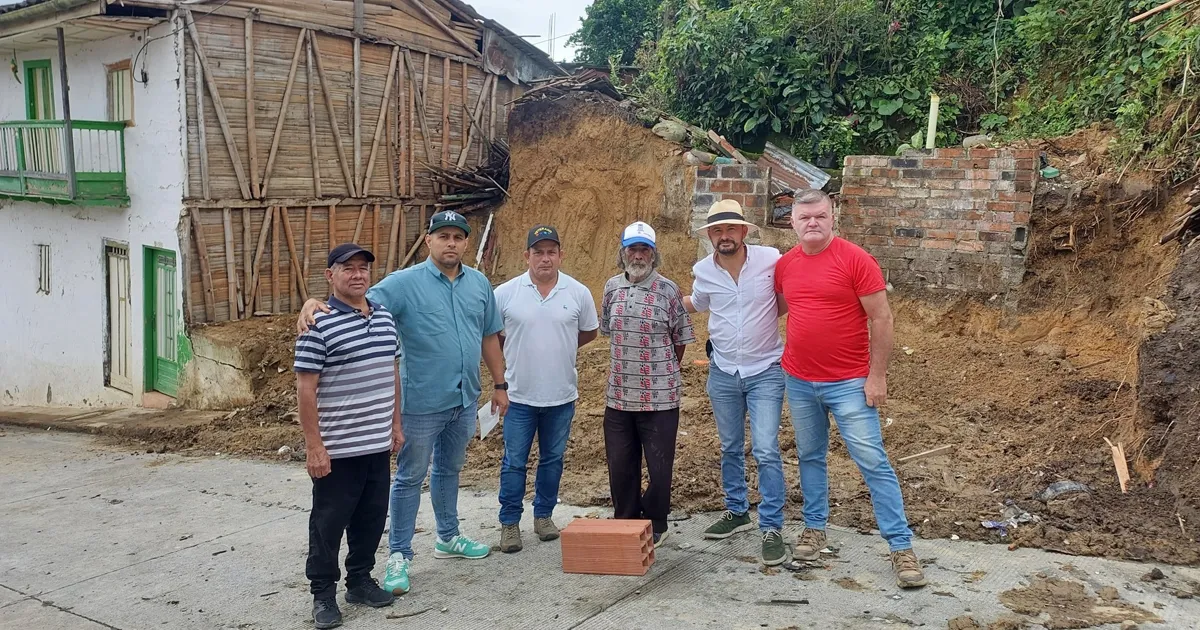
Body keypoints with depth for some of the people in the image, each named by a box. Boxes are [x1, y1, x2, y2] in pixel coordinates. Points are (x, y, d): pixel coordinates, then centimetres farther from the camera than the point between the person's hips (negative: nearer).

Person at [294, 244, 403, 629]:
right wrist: (313, 445, -16)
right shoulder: (319, 325, -14)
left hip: (377, 444, 7)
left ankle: (360, 581, 32)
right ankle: (323, 593, 21)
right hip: (337, 449, -6)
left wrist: (396, 424, 16)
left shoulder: (385, 317, 8)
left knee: (371, 519, 16)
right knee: (328, 522, 7)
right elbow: (306, 389, -14)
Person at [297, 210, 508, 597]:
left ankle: (448, 537, 38)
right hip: (422, 402, -5)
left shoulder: (479, 283, 5)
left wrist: (500, 384, 13)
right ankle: (399, 555, 15)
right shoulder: (405, 283, -11)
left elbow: (490, 337, 12)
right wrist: (316, 303, -40)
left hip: (465, 400, 5)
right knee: (411, 477, 5)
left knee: (449, 470, 21)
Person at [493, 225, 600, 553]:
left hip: (561, 395, 2)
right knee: (514, 462, 6)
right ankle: (509, 523, 18)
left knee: (553, 460, 14)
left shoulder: (578, 293, -2)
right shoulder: (505, 293, -6)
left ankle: (544, 515, 30)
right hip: (519, 395, -1)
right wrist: (513, 357, 7)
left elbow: (588, 332, 12)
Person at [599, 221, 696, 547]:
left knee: (659, 465, 6)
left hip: (660, 396, -3)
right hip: (618, 395, 4)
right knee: (620, 464, 12)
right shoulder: (612, 287, 6)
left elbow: (681, 340, 2)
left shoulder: (669, 291, -6)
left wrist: (662, 371, 9)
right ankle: (624, 522, 29)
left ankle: (655, 525, 24)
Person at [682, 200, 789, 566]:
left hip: (765, 371, -3)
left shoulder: (771, 260, -13)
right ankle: (736, 512, 33)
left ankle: (771, 528, 1)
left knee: (766, 451, -9)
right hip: (723, 373, 4)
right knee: (730, 449, 16)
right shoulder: (703, 271, -3)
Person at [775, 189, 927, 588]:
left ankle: (901, 546, 4)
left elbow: (880, 319, -10)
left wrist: (877, 376, -12)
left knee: (873, 462, -3)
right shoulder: (784, 265, 4)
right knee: (810, 457, 16)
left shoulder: (855, 259, -11)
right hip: (799, 382, 5)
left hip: (848, 383, -5)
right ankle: (815, 528, 32)